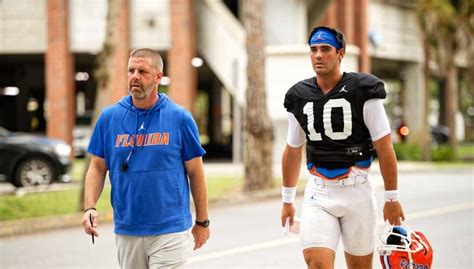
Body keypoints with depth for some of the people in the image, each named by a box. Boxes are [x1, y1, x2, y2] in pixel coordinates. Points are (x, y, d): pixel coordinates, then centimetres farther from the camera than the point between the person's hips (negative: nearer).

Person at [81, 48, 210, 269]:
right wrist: (89, 207, -8)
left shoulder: (180, 118, -3)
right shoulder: (109, 117, 3)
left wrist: (202, 222, 5)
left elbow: (195, 172, 3)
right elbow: (97, 168, 8)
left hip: (170, 231, -3)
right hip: (126, 232, 3)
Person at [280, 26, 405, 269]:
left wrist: (391, 198, -5)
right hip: (318, 193, 2)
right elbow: (292, 152, 15)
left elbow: (384, 149, -5)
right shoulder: (299, 96, 4)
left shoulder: (362, 91, -7)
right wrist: (287, 201, 18)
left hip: (356, 191, -2)